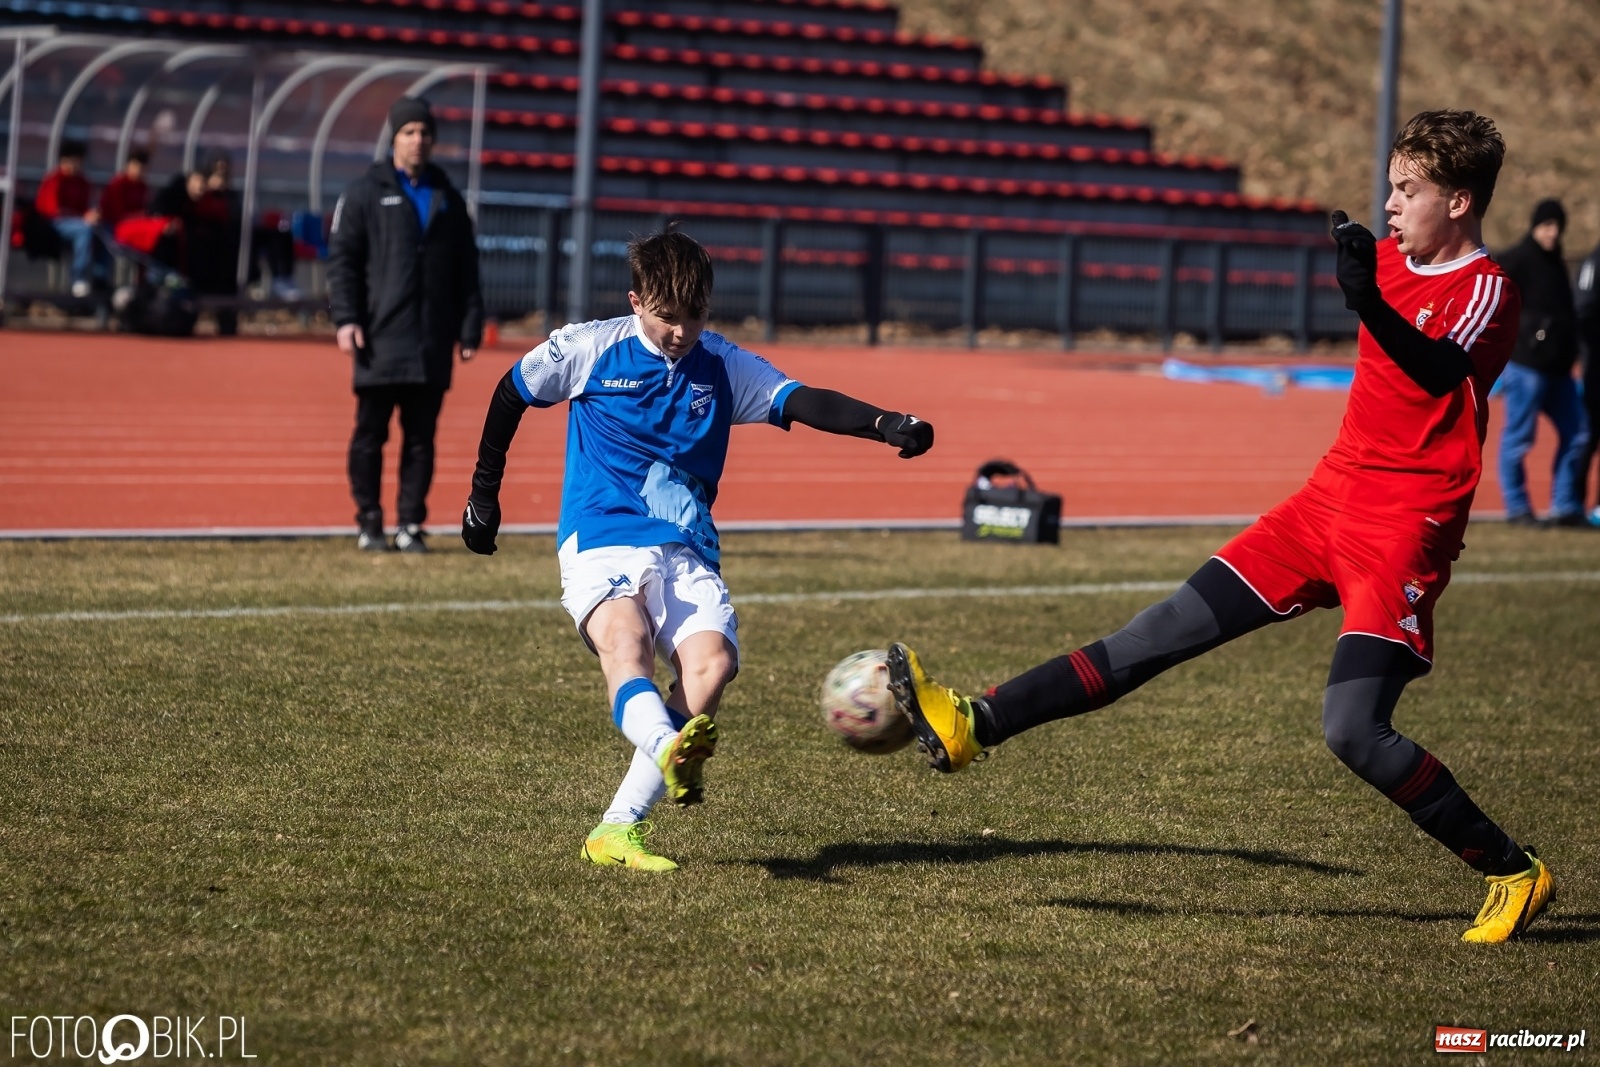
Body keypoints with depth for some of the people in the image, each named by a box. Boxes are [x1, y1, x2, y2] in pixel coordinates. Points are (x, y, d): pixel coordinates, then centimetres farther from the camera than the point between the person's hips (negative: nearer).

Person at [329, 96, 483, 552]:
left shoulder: (448, 199, 15)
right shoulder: (365, 193, 4)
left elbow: (466, 271, 16)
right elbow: (342, 258, -1)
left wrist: (469, 329, 8)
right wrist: (346, 319, -11)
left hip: (433, 343, 3)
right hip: (380, 340, -3)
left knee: (421, 437, 3)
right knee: (370, 433, 0)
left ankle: (411, 523, 8)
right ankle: (369, 522, 8)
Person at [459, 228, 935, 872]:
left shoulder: (724, 367, 7)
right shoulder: (587, 350, 3)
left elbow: (805, 402, -8)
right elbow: (510, 396, 18)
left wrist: (885, 425, -25)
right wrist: (483, 495, 20)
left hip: (688, 552, 2)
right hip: (602, 538, -2)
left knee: (712, 661, -24)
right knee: (625, 642, -33)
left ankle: (617, 830, -22)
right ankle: (672, 754, -64)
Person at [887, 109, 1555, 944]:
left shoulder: (1487, 291, -14)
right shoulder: (1395, 258, 9)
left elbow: (1437, 373, -36)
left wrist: (1369, 302, -50)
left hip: (1404, 531, -7)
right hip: (1327, 501, 7)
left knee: (1353, 730, -18)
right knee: (1165, 631, 4)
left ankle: (1515, 874, -4)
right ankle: (974, 725, 2)